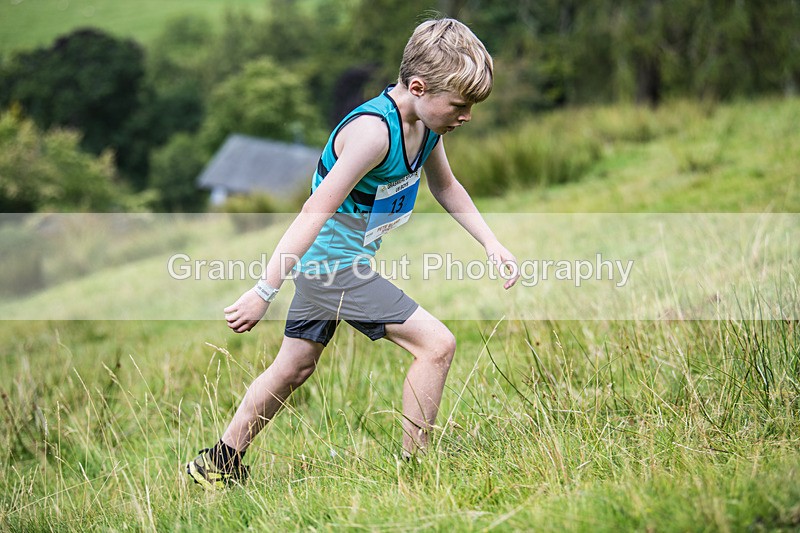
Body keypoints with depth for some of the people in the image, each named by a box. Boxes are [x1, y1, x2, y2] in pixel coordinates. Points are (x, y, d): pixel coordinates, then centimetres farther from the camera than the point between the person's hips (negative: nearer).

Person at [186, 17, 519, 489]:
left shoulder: (426, 123, 0)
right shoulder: (373, 131, -28)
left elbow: (446, 186, 19)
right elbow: (317, 210, -30)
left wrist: (491, 243, 11)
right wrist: (265, 292, -30)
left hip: (321, 263, 10)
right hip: (334, 264, -10)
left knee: (294, 367, 20)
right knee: (437, 344, -12)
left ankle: (219, 466, 33)